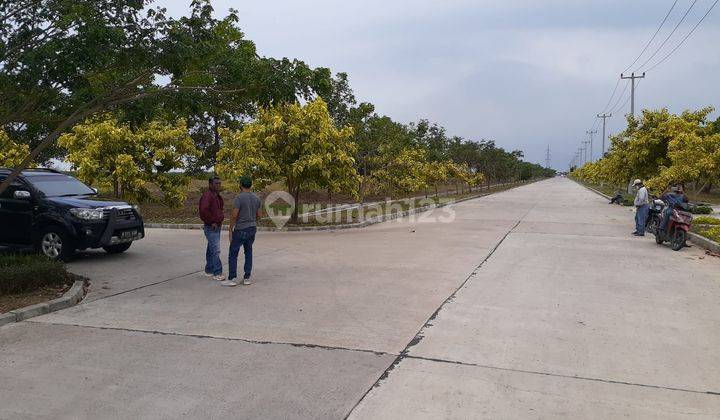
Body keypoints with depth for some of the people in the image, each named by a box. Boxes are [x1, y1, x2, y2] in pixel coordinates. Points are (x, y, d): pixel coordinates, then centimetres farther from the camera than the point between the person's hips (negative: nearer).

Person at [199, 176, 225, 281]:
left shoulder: (218, 196, 13)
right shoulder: (207, 196, -18)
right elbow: (203, 210, -31)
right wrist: (212, 222, -22)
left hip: (218, 227, 9)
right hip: (211, 228, -9)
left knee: (211, 250, 16)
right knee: (216, 250, -11)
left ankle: (209, 270, 26)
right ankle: (217, 273, -8)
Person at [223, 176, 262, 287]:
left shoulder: (239, 197, -15)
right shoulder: (256, 198, 5)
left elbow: (234, 215, -18)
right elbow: (258, 215, 11)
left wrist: (230, 230, -9)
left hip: (240, 230, -6)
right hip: (252, 228, 6)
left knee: (233, 253, 2)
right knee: (248, 252, 12)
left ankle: (232, 279, 2)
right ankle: (247, 278, 13)